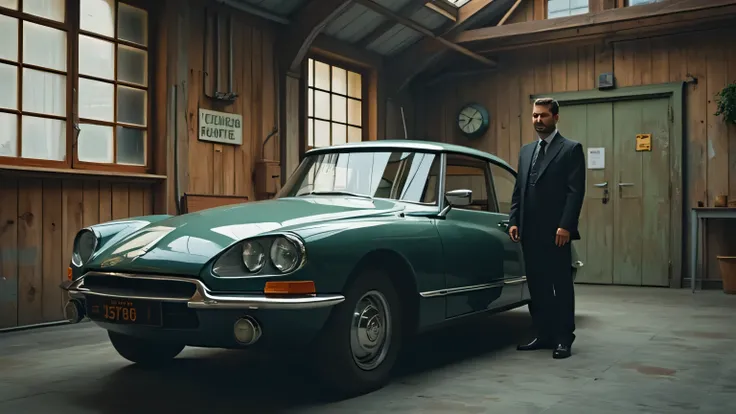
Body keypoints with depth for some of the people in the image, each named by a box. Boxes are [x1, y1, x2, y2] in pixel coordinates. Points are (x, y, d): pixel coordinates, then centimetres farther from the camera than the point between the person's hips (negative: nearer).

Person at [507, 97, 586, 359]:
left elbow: (576, 191, -9)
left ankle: (564, 338, 8)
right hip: (530, 231, 6)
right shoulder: (526, 151, 17)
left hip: (556, 231, -6)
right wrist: (514, 221, 6)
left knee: (561, 285, 1)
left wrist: (565, 226, -17)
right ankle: (543, 335, 18)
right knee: (537, 285, 9)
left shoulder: (571, 149, -1)